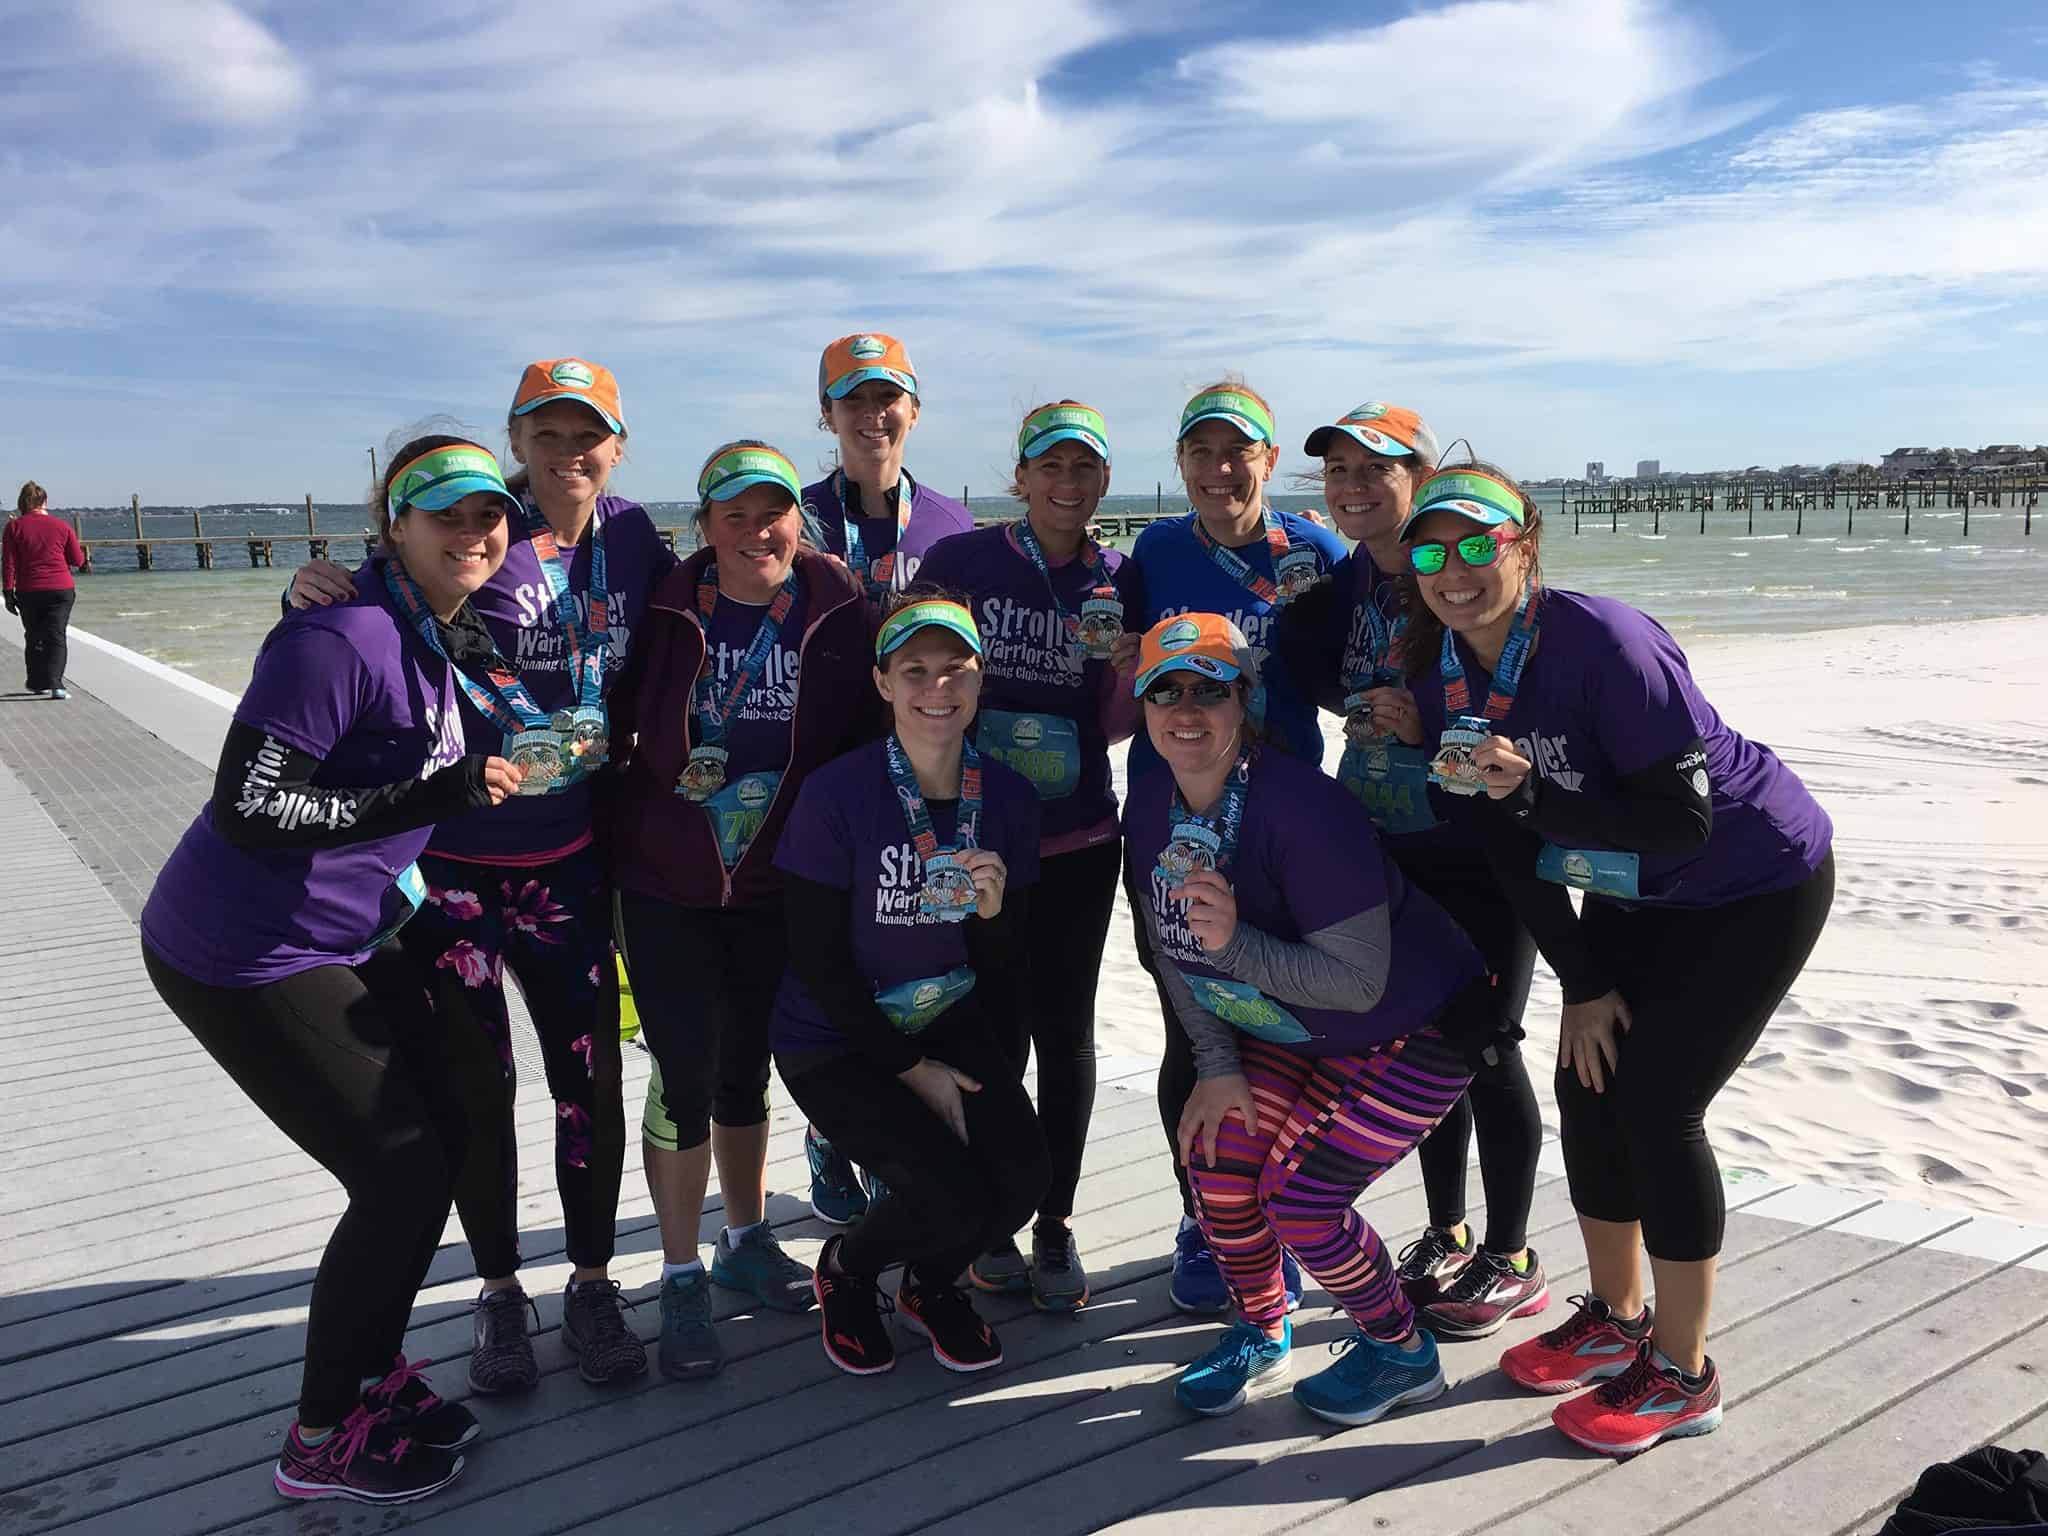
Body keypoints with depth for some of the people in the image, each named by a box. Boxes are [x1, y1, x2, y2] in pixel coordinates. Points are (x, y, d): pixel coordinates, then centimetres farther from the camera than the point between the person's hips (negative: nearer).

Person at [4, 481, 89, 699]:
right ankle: (55, 684, -18)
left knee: (33, 637, 16)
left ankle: (38, 683, 26)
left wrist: (8, 592, 2)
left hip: (28, 591, 1)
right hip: (62, 589, 0)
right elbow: (78, 560, 5)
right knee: (56, 636, -2)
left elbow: (8, 564, -2)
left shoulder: (14, 527, -1)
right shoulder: (62, 526, 0)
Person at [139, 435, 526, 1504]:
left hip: (343, 937, 9)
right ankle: (323, 1443, 15)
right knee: (404, 1174, -6)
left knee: (445, 1130, 11)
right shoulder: (343, 635, -23)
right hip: (245, 960, -9)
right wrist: (437, 795, -28)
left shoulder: (444, 634, 6)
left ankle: (370, 1371, 31)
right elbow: (248, 806, -26)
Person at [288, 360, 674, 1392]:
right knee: (478, 1081, 8)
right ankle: (498, 1294, 28)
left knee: (590, 1072, 7)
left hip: (567, 859, 3)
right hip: (446, 856, -3)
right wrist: (312, 589, -25)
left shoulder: (630, 537, 4)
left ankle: (591, 1288, 26)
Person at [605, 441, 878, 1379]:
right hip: (665, 888, -1)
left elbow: (862, 739, -2)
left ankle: (746, 1241, 36)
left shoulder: (836, 611, -5)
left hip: (777, 888, 1)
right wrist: (613, 850, 0)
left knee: (746, 1067, 15)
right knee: (685, 1074, -1)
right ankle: (682, 1279, 17)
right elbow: (616, 727, 1)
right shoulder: (667, 610, -7)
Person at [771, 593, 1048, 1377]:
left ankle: (933, 1284, 19)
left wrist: (994, 911, -20)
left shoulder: (1009, 796, -4)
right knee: (955, 1199, -21)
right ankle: (845, 1268, 15)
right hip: (838, 1040, -4)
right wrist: (911, 1068, -11)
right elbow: (817, 960, -13)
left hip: (953, 1020, 4)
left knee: (1020, 1179, -17)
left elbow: (1009, 968, 2)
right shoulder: (835, 793, -17)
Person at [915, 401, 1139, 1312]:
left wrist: (1129, 657, -11)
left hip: (1076, 836, 2)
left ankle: (1055, 1226, 21)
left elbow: (1117, 723, 7)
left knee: (1065, 1029, 6)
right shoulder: (962, 560, -2)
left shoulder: (1116, 581, 5)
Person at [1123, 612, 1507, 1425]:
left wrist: (1236, 944, -42)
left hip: (1417, 1028, -7)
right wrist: (1217, 1066, -5)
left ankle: (1402, 1354, 19)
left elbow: (1361, 979, -31)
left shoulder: (1299, 809, -33)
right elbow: (1172, 948, 1)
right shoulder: (1151, 805, -9)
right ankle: (1261, 1336, 25)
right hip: (1297, 1032, 7)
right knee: (1217, 1155, -4)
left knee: (1300, 1197, -12)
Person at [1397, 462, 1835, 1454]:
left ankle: (1682, 1374, 9)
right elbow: (1507, 847, -5)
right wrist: (1582, 985, -5)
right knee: (1586, 1086, 5)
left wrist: (1529, 791, -39)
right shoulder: (1443, 682, -9)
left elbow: (1681, 819, -29)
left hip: (1756, 885, -6)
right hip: (1631, 892, 7)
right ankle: (1615, 1318, 28)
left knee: (1654, 1101, -9)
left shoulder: (1603, 642, -30)